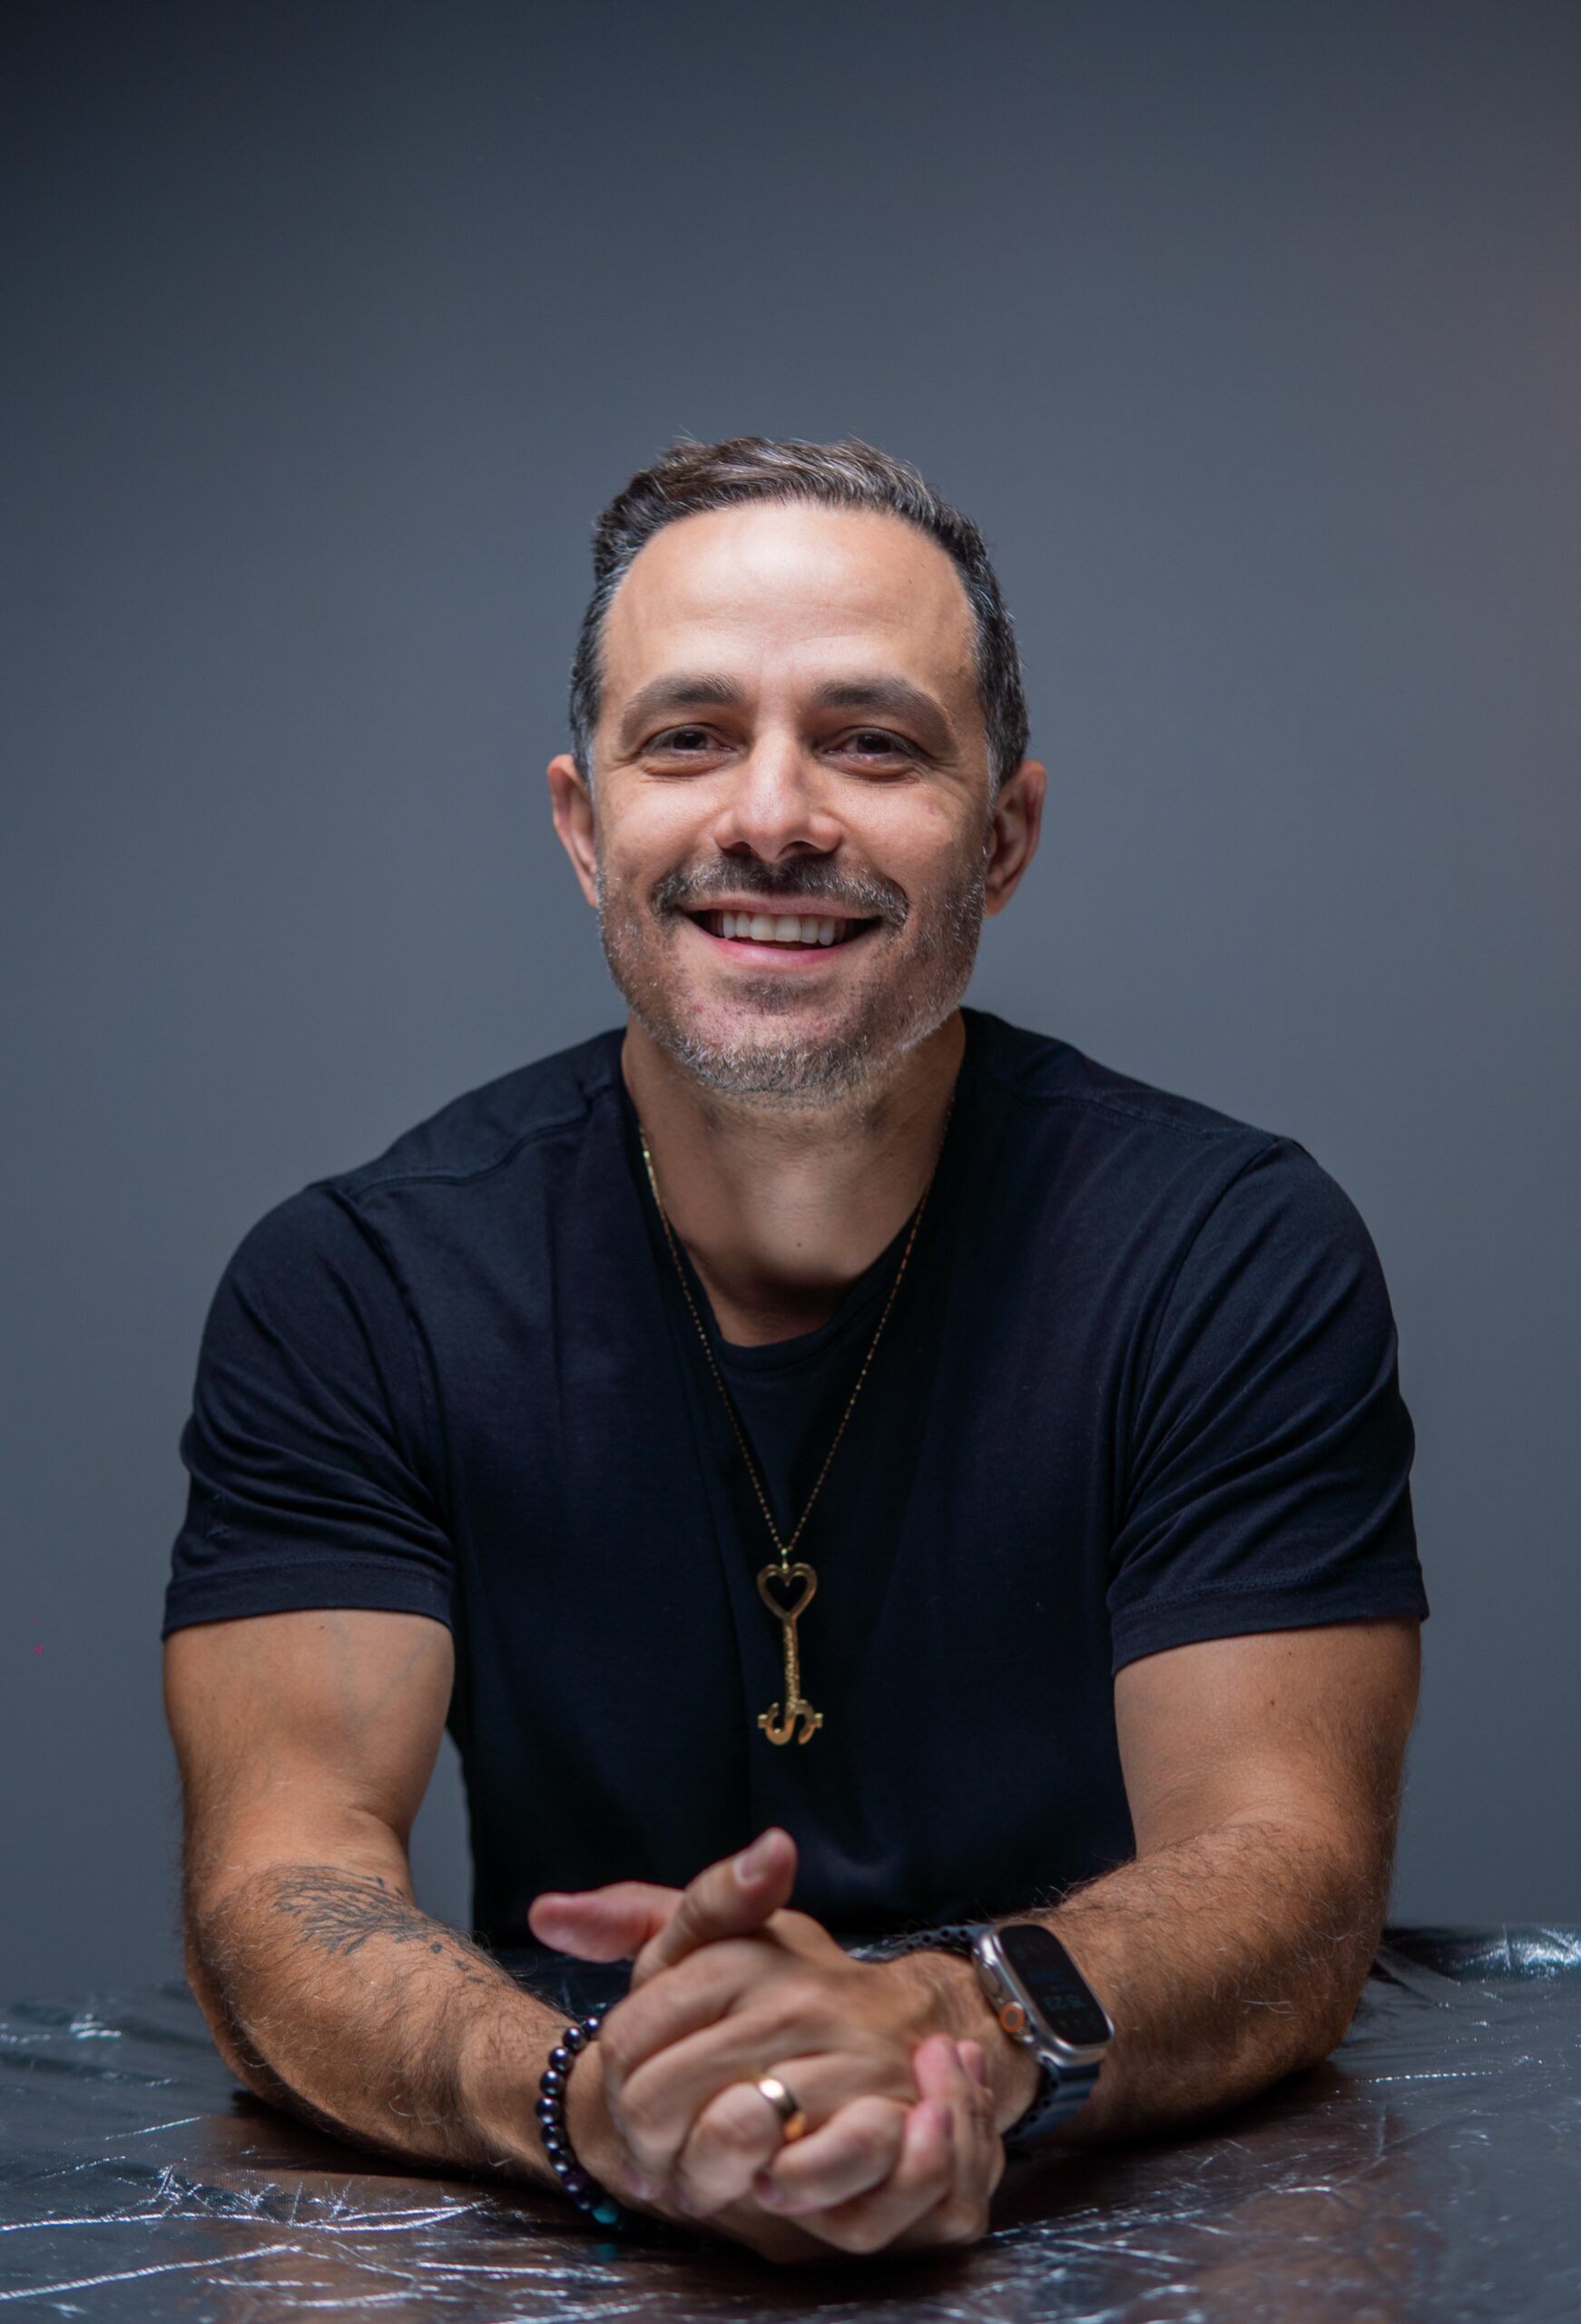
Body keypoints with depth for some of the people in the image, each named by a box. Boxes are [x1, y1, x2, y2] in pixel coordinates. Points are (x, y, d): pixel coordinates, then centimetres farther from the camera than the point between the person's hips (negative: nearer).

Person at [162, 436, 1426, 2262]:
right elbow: (280, 1877, -14)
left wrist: (966, 2023, -37)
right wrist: (588, 2104, -37)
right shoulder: (352, 1290, -4)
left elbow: (1290, 1872, -14)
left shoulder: (1241, 1260, -6)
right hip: (557, 2258, 1)